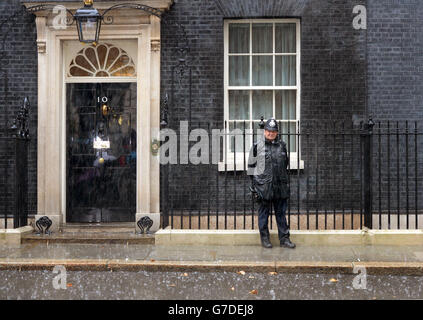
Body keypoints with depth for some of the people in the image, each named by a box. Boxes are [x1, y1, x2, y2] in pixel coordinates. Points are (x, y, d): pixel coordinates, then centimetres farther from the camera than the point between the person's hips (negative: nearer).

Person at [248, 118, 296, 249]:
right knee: (264, 212, 4)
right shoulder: (257, 145, 0)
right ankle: (264, 238, 15)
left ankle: (284, 238, 13)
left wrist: (285, 179, 16)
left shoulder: (282, 145, 11)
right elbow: (251, 165, 2)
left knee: (281, 212, 7)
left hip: (280, 184, 3)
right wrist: (253, 182, -2)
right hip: (264, 184, -3)